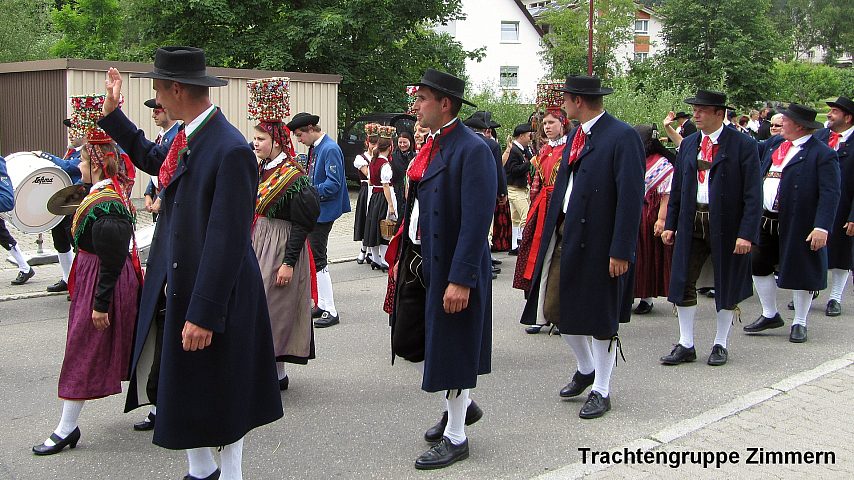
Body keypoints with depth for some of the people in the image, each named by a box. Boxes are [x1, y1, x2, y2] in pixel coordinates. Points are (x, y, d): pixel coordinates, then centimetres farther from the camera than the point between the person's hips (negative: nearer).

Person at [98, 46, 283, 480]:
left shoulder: (230, 151, -22)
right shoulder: (188, 140, 5)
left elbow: (228, 240, -24)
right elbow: (151, 158, 30)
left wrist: (204, 313, -24)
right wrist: (112, 114, 25)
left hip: (216, 293, -9)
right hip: (177, 286, 9)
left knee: (222, 393, 8)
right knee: (184, 387, 17)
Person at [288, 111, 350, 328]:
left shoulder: (330, 149, -17)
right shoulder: (314, 149, 12)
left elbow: (333, 184, -22)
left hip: (323, 211, -10)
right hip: (314, 210, 10)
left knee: (317, 259, -7)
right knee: (316, 258, 14)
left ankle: (330, 311, -1)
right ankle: (322, 305, 24)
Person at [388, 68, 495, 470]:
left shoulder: (472, 150, -18)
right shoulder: (430, 145, 9)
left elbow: (477, 220, -22)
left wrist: (461, 279, -25)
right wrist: (401, 256, 16)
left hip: (450, 268, -9)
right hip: (418, 261, 9)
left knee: (450, 348, 4)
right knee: (409, 341, 16)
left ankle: (455, 437, 22)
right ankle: (459, 404, 37)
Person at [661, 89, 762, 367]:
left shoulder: (743, 145, -8)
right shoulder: (688, 144, 9)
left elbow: (753, 195, -10)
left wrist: (746, 233, -17)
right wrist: (670, 224, 8)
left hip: (726, 226, -4)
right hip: (691, 225, 5)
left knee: (726, 285, 8)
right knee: (683, 283, 3)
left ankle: (720, 344, 24)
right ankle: (686, 345, 14)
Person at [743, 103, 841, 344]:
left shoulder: (822, 154, -11)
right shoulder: (775, 144, 11)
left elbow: (830, 194, -17)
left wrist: (822, 227, -24)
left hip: (798, 225, -7)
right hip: (765, 221, 7)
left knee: (800, 272, 5)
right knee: (759, 266, 11)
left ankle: (799, 323, 19)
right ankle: (770, 315, 27)